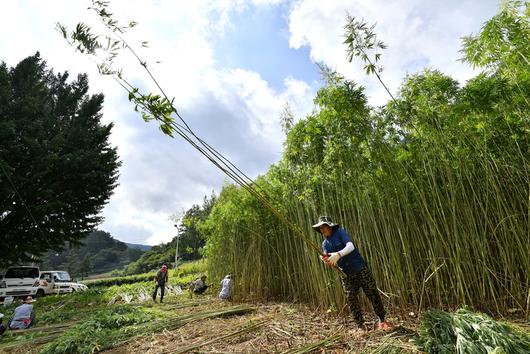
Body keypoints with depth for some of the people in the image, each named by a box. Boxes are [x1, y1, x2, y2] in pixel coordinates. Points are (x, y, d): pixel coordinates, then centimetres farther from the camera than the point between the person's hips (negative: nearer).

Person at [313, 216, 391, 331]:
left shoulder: (340, 232, -10)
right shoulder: (325, 244, 4)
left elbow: (350, 246, -26)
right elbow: (332, 264, 1)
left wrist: (338, 254, -42)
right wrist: (327, 261, -23)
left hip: (360, 269, -4)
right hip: (346, 275, 5)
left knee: (373, 295, 4)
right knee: (351, 299, 1)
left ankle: (382, 320, 23)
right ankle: (361, 326, 15)